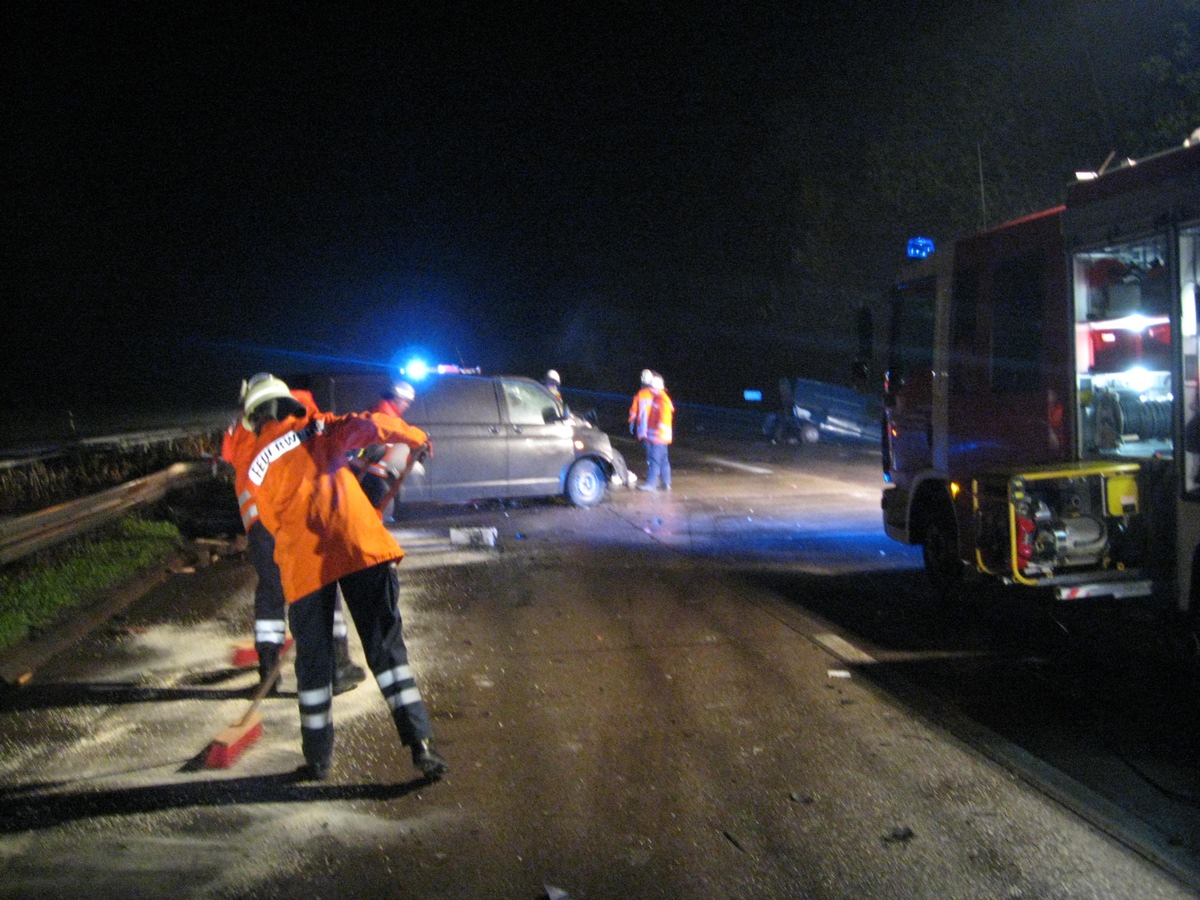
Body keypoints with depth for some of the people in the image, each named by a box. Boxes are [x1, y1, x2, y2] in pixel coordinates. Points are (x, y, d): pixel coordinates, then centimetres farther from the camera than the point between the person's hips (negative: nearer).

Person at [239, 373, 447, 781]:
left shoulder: (253, 467, 17)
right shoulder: (317, 428, 11)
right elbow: (371, 425, 0)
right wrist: (416, 437, 15)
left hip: (303, 561, 1)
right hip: (360, 546, -1)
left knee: (313, 660, 14)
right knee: (386, 647, 3)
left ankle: (318, 759, 23)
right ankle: (420, 742, -5)